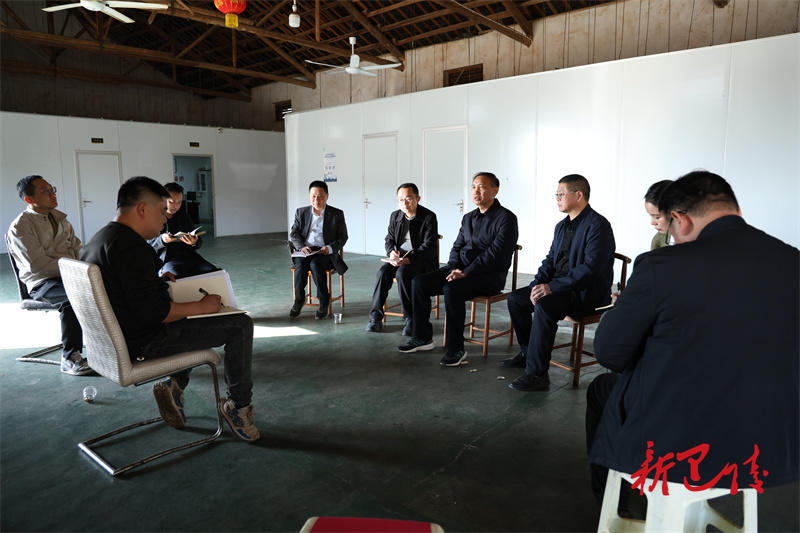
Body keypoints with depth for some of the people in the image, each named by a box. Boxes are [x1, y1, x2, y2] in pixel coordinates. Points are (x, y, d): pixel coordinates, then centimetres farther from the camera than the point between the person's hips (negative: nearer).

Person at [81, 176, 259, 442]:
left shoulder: (95, 241, 9)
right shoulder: (131, 246, -24)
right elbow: (150, 312, -28)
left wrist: (155, 280, 15)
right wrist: (200, 306, -17)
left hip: (116, 338, 11)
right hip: (142, 345, -11)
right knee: (240, 324, -7)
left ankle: (175, 385, 18)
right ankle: (238, 403, 6)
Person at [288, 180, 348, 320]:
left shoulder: (337, 214, 5)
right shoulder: (301, 212, 12)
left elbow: (343, 237, 4)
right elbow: (293, 233, 11)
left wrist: (330, 248, -15)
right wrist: (301, 247, -10)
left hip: (326, 252, -2)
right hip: (305, 251, 2)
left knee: (315, 264, -34)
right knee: (300, 265, -31)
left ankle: (324, 302, -19)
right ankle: (298, 300, -13)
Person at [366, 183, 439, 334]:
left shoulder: (429, 217, -9)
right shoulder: (395, 216, 10)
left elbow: (429, 246, -15)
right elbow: (389, 239, 14)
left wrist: (409, 259, -28)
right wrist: (391, 252, -10)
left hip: (421, 259, -5)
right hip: (398, 257, 5)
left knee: (402, 273, -34)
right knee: (383, 271, -25)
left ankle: (411, 318, -22)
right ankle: (376, 316, -19)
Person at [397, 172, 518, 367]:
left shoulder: (506, 218, -8)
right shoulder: (469, 217, 17)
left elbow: (495, 254, -18)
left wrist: (465, 273, -22)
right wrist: (454, 268, -5)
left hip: (489, 276, -7)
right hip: (461, 270, 8)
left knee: (452, 289, -35)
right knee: (419, 281, -8)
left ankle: (456, 350, -24)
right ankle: (422, 337, 1)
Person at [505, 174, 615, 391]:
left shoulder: (598, 225, -16)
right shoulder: (562, 226, 14)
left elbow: (591, 268, -25)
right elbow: (550, 259, 15)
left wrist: (552, 286, -27)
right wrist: (538, 283, -5)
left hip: (589, 292, -9)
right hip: (561, 286, 9)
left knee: (544, 306, -33)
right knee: (515, 298, 0)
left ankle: (537, 373, -25)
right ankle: (528, 353, 15)